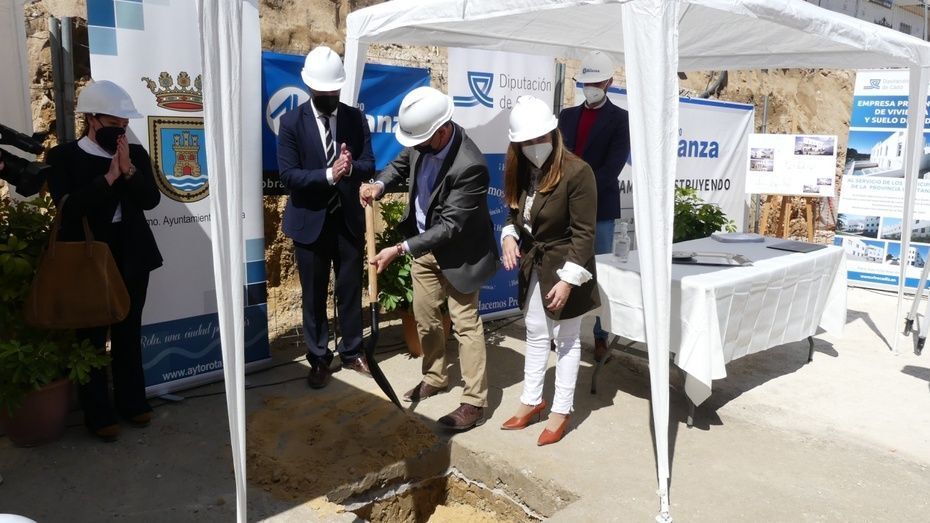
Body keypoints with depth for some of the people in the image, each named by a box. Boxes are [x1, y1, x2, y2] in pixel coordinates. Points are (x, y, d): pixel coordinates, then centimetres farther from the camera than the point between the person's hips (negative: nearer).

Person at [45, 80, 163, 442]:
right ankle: (97, 413, 18)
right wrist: (109, 177, -20)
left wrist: (129, 170, -18)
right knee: (91, 338, 6)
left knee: (129, 334, 14)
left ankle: (132, 401, 29)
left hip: (131, 257, 4)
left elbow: (151, 199, -5)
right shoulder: (63, 157, -6)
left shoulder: (136, 154, 5)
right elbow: (69, 207, -18)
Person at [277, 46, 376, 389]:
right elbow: (288, 174, -14)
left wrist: (350, 167, -26)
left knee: (350, 290, 12)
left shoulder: (356, 118, 1)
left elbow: (369, 165, -4)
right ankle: (318, 358, 25)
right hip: (310, 221, -2)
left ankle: (352, 352, 30)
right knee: (314, 295, 9)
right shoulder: (291, 122, -7)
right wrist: (329, 174, -27)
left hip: (348, 219, 2)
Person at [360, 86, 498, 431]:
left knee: (465, 323, 2)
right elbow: (402, 163, 10)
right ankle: (435, 377, 38)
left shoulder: (470, 166, -33)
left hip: (457, 252, -7)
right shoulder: (423, 139, -13)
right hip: (425, 243, 7)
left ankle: (475, 402, 14)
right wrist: (380, 184, -11)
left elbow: (450, 226, -30)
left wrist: (400, 249, -31)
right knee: (425, 318, 17)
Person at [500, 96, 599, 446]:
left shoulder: (577, 172, -20)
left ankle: (561, 411, 22)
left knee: (565, 339, 8)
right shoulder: (521, 171, 1)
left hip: (563, 267, -6)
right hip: (533, 265, 7)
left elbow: (583, 233, -19)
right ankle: (531, 401, 33)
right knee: (535, 335, 18)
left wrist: (568, 280, -22)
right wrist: (509, 237, -8)